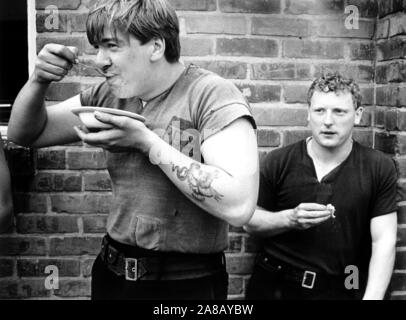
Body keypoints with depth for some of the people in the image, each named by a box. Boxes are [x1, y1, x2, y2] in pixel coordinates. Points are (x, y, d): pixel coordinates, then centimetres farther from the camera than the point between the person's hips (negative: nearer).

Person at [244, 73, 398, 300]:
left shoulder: (379, 168, -8)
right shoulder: (277, 162, -8)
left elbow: (384, 241, -10)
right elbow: (250, 221, -1)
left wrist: (372, 297, -22)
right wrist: (290, 218, -20)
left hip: (341, 290, 0)